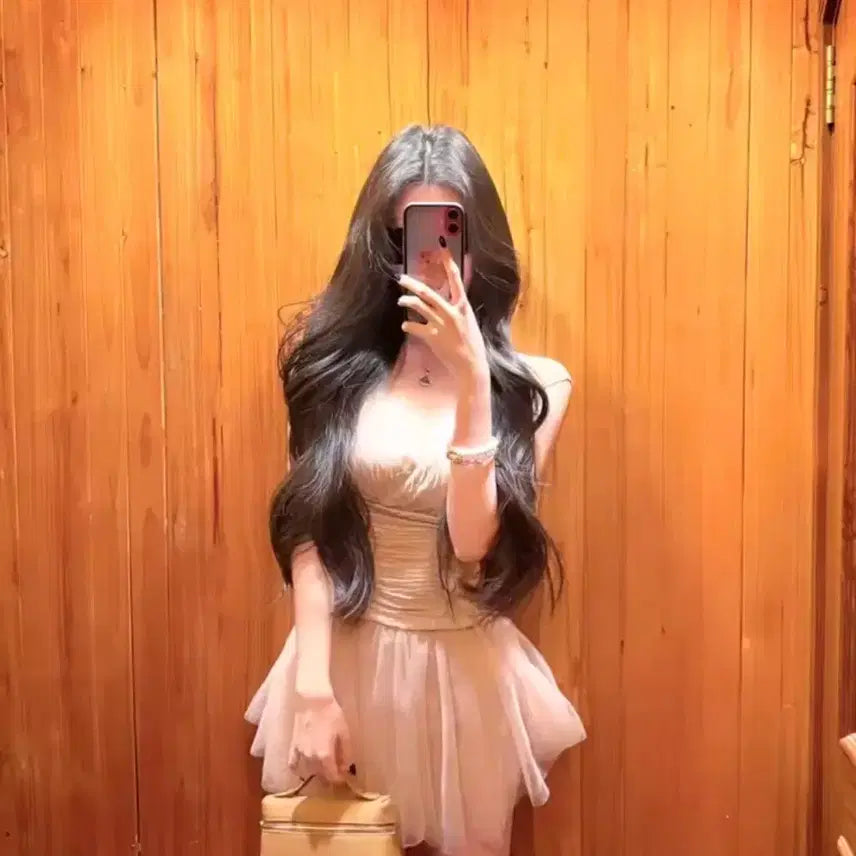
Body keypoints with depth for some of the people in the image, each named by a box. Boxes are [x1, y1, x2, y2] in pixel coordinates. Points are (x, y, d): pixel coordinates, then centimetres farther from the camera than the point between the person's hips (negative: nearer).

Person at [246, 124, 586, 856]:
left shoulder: (533, 384, -6)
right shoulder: (338, 360, -4)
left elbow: (473, 539, -17)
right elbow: (310, 529, -6)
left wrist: (470, 380, -24)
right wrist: (312, 686, -11)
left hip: (464, 668, 0)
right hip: (347, 659, 1)